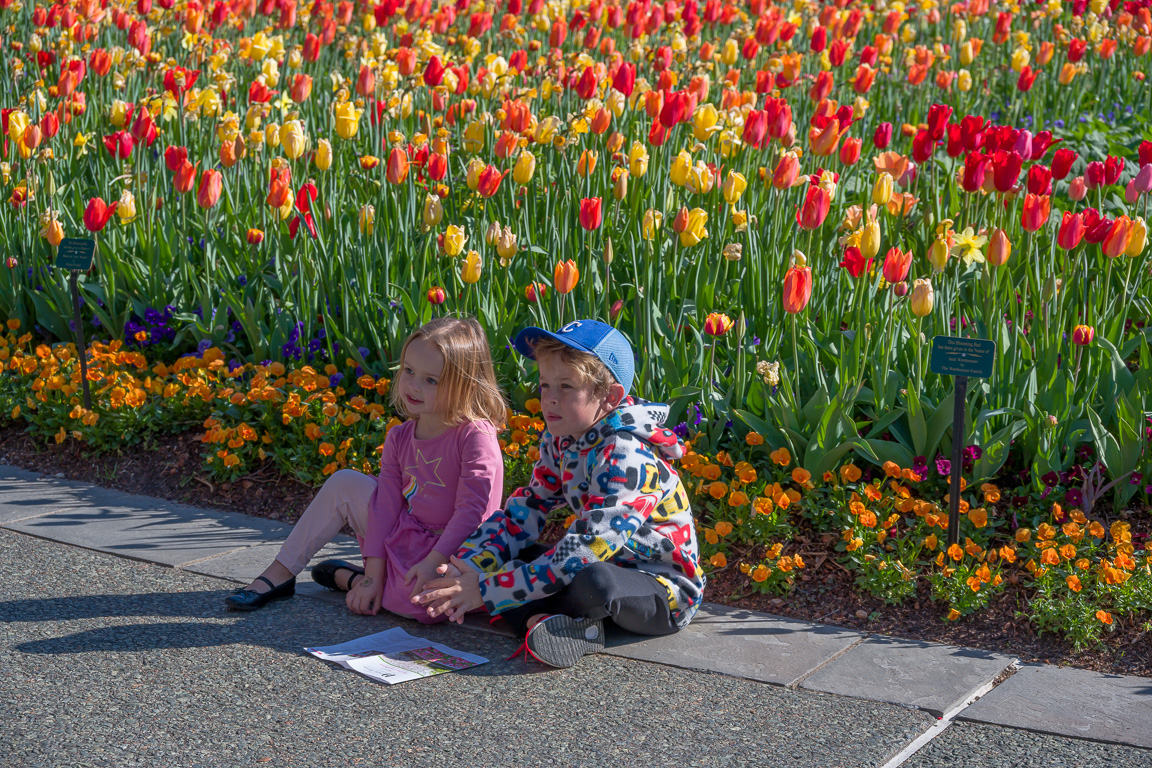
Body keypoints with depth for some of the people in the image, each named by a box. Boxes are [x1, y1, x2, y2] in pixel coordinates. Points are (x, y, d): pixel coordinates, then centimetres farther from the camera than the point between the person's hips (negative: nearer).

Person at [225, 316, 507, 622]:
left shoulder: (476, 436, -18)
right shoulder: (400, 438, 1)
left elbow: (472, 511, -22)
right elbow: (385, 505, -3)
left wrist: (433, 563, -31)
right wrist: (373, 576, -12)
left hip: (450, 555, -6)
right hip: (403, 537, 6)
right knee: (345, 484, -3)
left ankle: (346, 577, -7)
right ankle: (279, 574, 5)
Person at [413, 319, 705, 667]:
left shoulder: (627, 458, -25)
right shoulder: (559, 442, 2)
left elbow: (584, 552, -32)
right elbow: (524, 511, 2)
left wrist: (487, 589, -33)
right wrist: (468, 565, -16)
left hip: (667, 590, -8)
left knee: (594, 582, -38)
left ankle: (540, 617, -9)